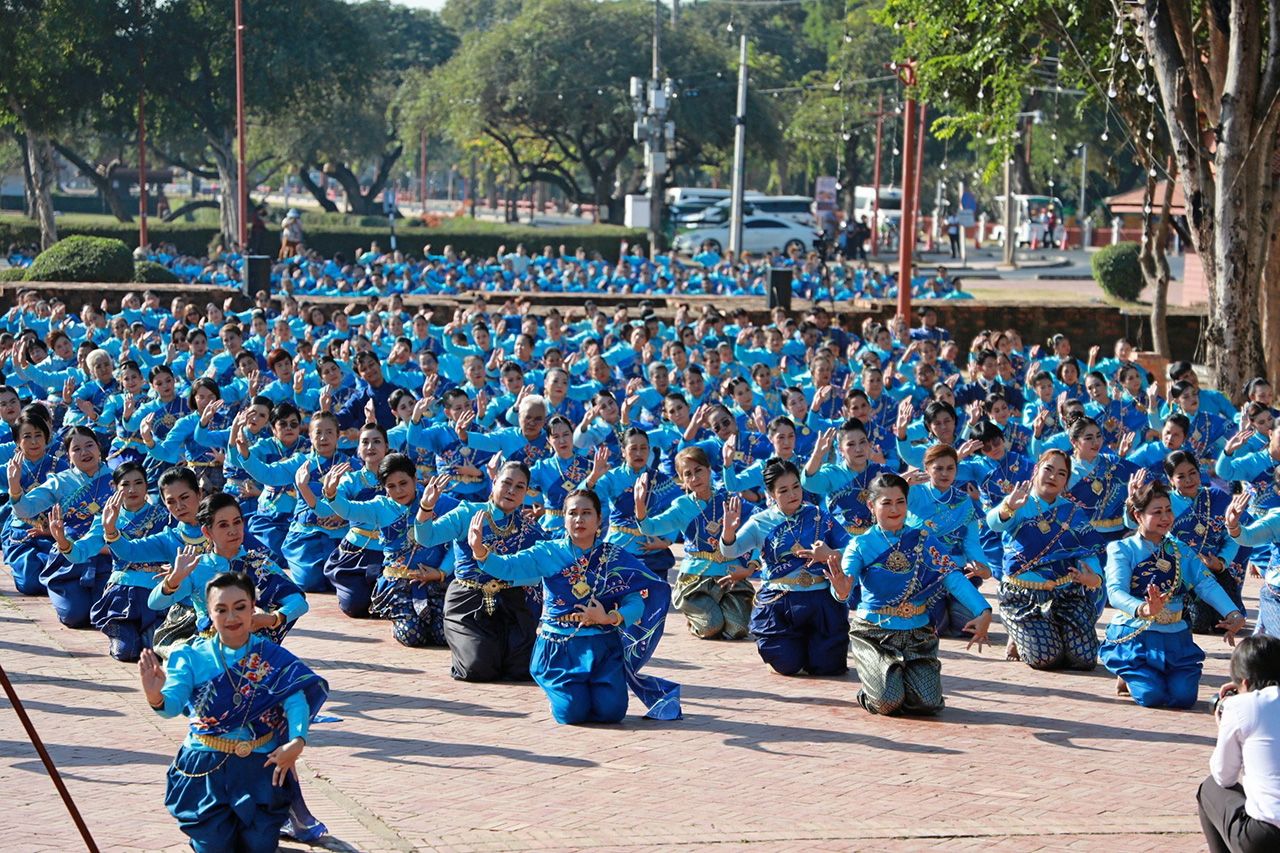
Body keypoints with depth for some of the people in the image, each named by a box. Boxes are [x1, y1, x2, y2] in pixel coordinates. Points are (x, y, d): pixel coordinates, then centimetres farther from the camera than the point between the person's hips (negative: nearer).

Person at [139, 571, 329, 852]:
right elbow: (173, 704, -17)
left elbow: (296, 698, -18)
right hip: (205, 765, 0)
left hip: (261, 766, 0)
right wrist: (156, 697, -41)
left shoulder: (272, 657, -4)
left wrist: (296, 741, -36)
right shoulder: (194, 657, -4)